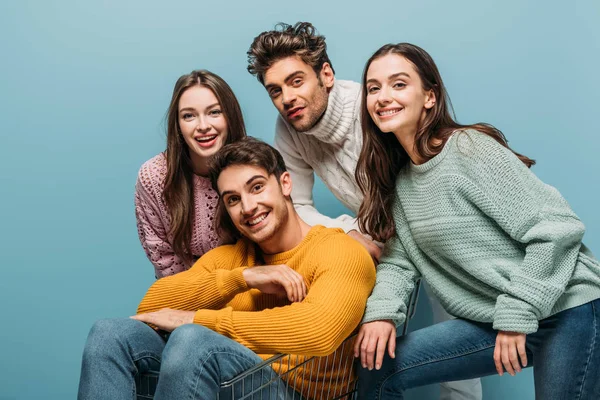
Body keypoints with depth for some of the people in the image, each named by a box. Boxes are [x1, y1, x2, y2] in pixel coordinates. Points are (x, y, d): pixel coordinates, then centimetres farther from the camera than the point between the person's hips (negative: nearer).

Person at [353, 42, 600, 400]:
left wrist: (516, 315, -18)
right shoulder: (398, 179, 7)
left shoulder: (469, 149, -16)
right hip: (496, 319, 7)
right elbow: (400, 259, 5)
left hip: (568, 312, -7)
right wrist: (381, 310, -14)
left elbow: (558, 228, -19)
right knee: (378, 366, 3)